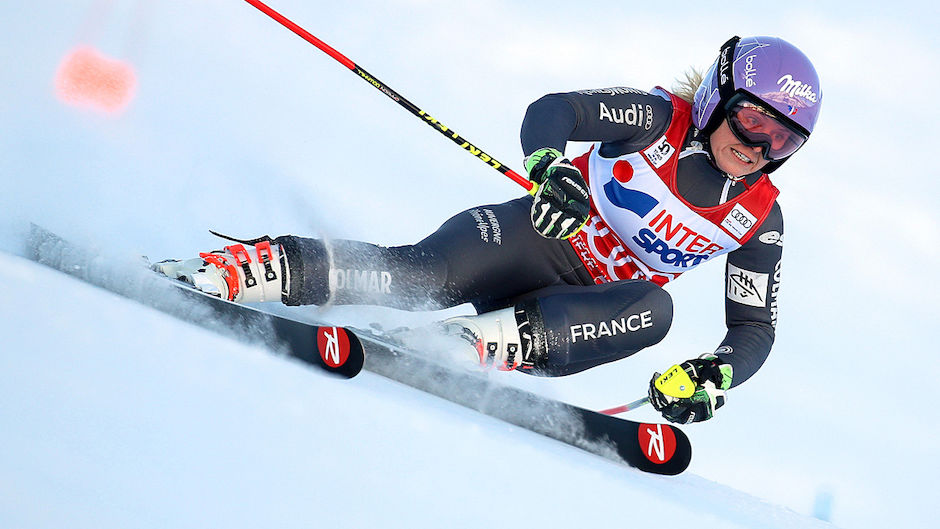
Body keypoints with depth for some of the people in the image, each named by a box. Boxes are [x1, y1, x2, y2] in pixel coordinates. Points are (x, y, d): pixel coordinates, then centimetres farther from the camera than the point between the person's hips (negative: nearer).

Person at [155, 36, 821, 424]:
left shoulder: (760, 219, -1)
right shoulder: (661, 119, -10)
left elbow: (755, 327, 1)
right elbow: (552, 109, -18)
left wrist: (716, 374, -22)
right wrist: (550, 170, -42)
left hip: (584, 307, 3)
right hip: (536, 235, -3)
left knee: (655, 310, -33)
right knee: (420, 275, -32)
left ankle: (473, 342, -43)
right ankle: (242, 269, -31)